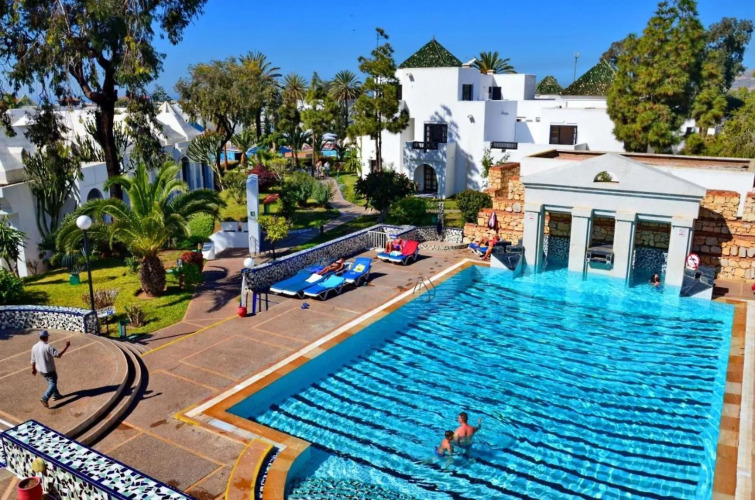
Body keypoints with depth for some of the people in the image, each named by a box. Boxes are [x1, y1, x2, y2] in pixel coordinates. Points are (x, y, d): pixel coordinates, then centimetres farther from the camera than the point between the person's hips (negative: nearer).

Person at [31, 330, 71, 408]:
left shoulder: (34, 347, -1)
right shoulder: (48, 347, -24)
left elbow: (33, 360, 7)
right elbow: (58, 354, -26)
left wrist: (33, 369, 20)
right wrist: (67, 346, -23)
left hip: (40, 370, 8)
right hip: (49, 370, -8)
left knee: (50, 382, 25)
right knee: (53, 384, 3)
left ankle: (55, 395, 36)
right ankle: (45, 398, -12)